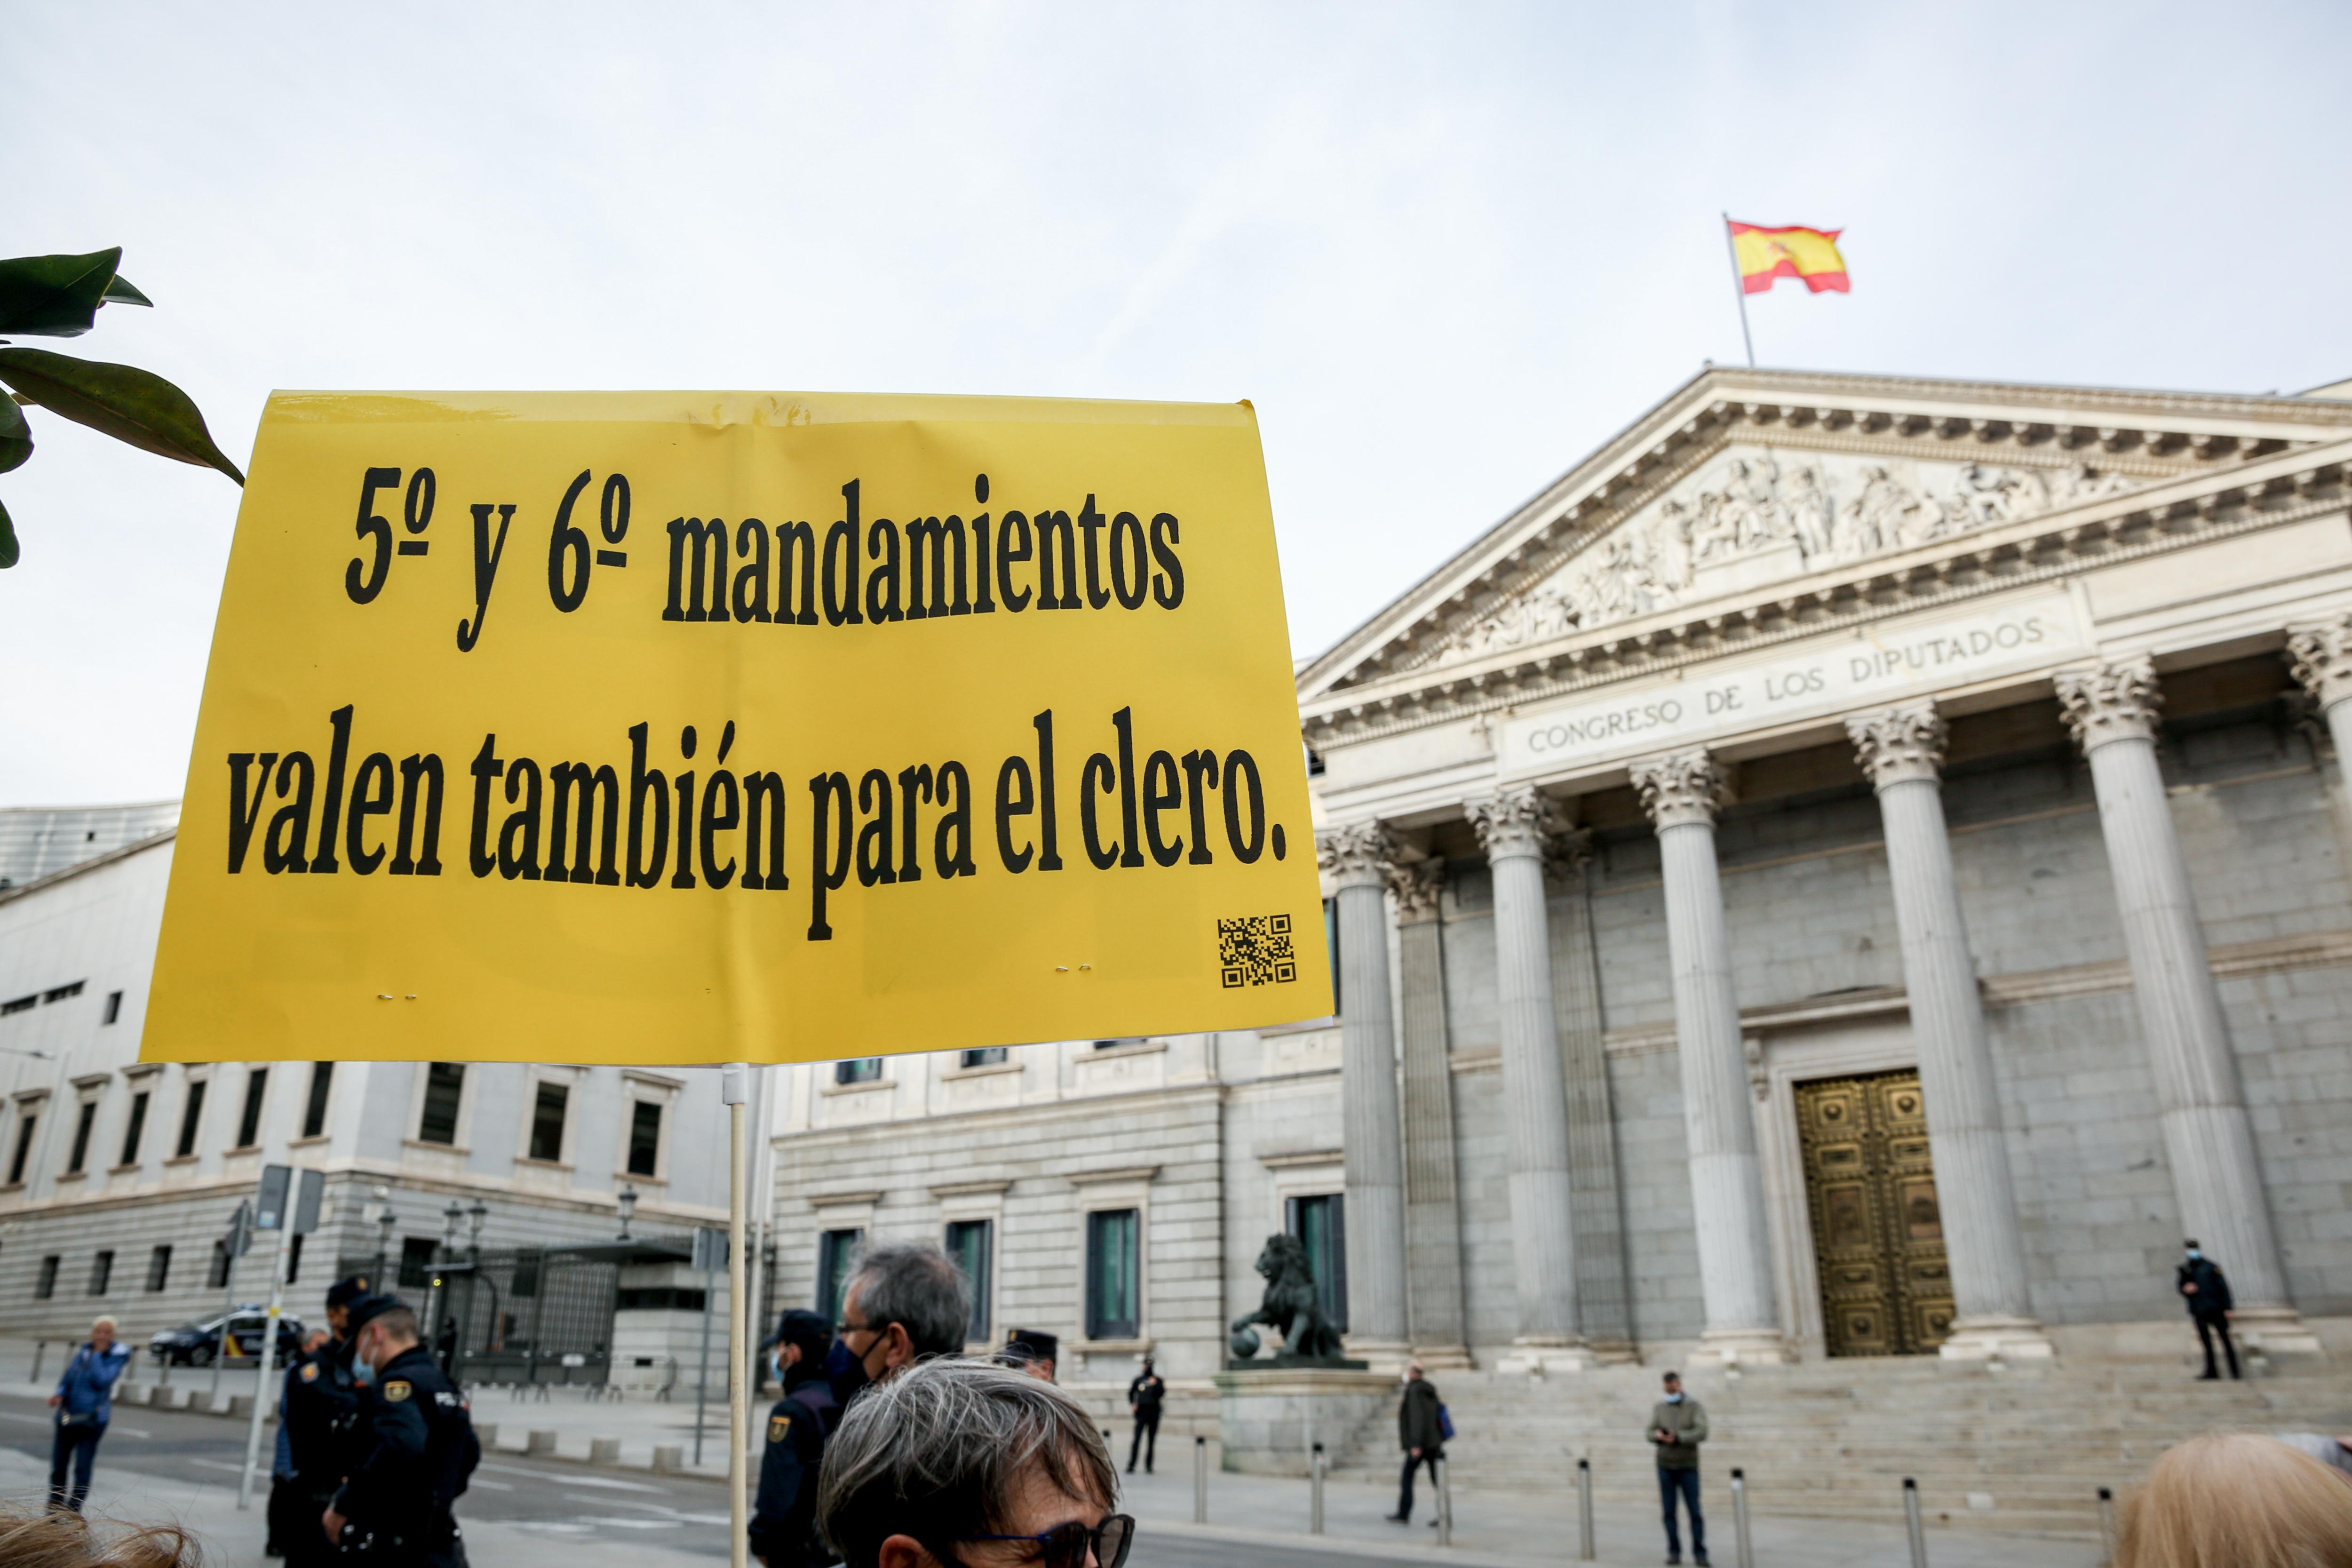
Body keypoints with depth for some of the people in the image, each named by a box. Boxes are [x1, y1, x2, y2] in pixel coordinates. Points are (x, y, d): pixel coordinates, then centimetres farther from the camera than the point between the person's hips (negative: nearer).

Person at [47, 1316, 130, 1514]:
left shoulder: (116, 1358, -6)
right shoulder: (80, 1354, 8)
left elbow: (101, 1381, -20)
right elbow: (65, 1380, 10)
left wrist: (98, 1354, -14)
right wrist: (59, 1394, -11)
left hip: (93, 1421, -5)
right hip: (67, 1418, 5)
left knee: (82, 1468, -6)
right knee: (58, 1466, 12)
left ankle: (73, 1513, 2)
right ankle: (55, 1508, 29)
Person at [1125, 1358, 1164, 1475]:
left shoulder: (1159, 1380, 5)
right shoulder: (1138, 1379, 9)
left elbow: (1162, 1394, -7)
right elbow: (1131, 1393, 18)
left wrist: (1155, 1385, -19)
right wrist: (1132, 1404, 5)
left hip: (1154, 1412, 0)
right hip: (1141, 1412, 0)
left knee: (1152, 1441, 4)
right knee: (1137, 1439, -7)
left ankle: (1149, 1466, 11)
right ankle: (1131, 1465, -7)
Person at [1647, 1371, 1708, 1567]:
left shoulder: (1696, 1407, -4)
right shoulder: (1658, 1408, 5)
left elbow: (1702, 1433, -17)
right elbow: (1650, 1434, 2)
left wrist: (1677, 1438, -28)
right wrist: (1658, 1435, -23)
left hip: (1688, 1466, -2)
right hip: (1666, 1466, 2)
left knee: (1695, 1512, -2)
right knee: (1669, 1512, 2)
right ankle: (1674, 1552, 9)